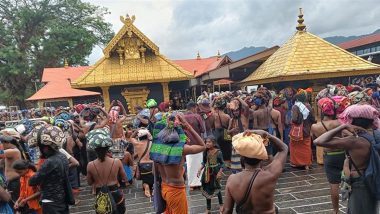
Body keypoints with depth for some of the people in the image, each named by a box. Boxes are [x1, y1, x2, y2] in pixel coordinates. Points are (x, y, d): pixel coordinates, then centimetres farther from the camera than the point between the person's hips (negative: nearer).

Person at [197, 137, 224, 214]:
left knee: (217, 189, 14)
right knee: (207, 190, 10)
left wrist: (220, 172, -19)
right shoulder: (205, 152, -4)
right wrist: (200, 169, -6)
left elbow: (222, 164, -9)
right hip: (207, 173, 4)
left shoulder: (218, 152, -16)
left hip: (215, 173, -4)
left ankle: (221, 205, 40)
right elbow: (204, 162, 6)